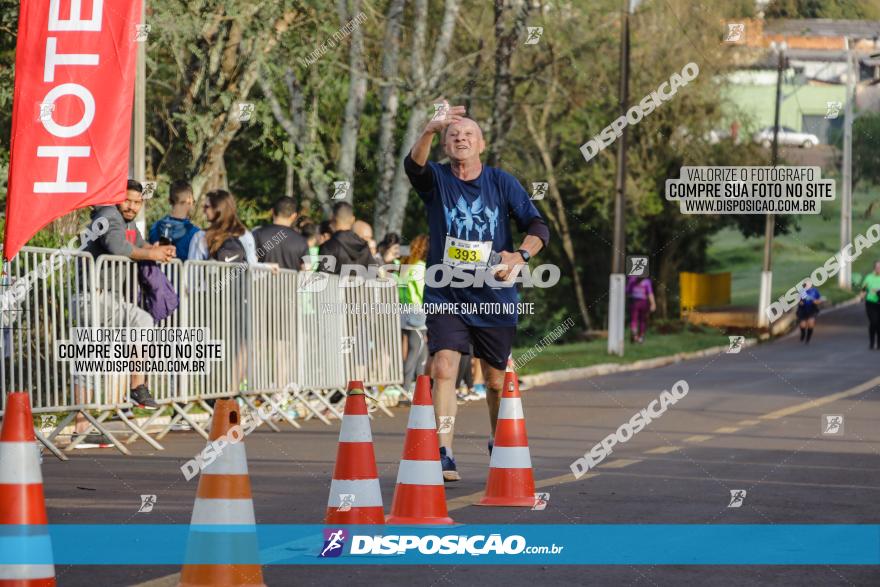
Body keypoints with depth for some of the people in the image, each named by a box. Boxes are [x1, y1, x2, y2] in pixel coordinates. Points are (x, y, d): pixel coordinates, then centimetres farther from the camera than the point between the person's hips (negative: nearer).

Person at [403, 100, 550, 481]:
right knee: (443, 369, -19)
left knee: (497, 381, 12)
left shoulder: (502, 183, 1)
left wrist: (521, 254, -23)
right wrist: (430, 130, -44)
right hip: (445, 296, -1)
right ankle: (444, 457, -20)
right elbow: (413, 165, -25)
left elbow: (538, 225, -2)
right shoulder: (436, 179, -2)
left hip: (494, 298, 1)